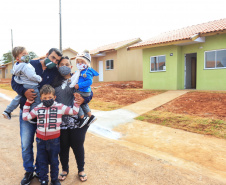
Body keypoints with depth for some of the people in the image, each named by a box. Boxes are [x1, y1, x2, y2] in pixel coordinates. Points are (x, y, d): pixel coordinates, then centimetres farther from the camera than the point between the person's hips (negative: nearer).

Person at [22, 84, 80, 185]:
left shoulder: (60, 107, -5)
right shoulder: (38, 108, 2)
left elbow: (74, 111, -3)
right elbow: (26, 117, 8)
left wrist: (76, 101, -6)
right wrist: (27, 103, 9)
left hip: (54, 140, -2)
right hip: (41, 140, 2)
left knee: (54, 161, 13)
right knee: (42, 161, 14)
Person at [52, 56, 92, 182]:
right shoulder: (55, 81, 9)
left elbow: (89, 94, -5)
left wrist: (83, 99, -23)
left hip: (77, 120, -1)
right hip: (60, 121, 2)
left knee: (78, 145, 10)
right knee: (63, 146, 14)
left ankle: (81, 169, 33)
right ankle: (65, 169, 37)